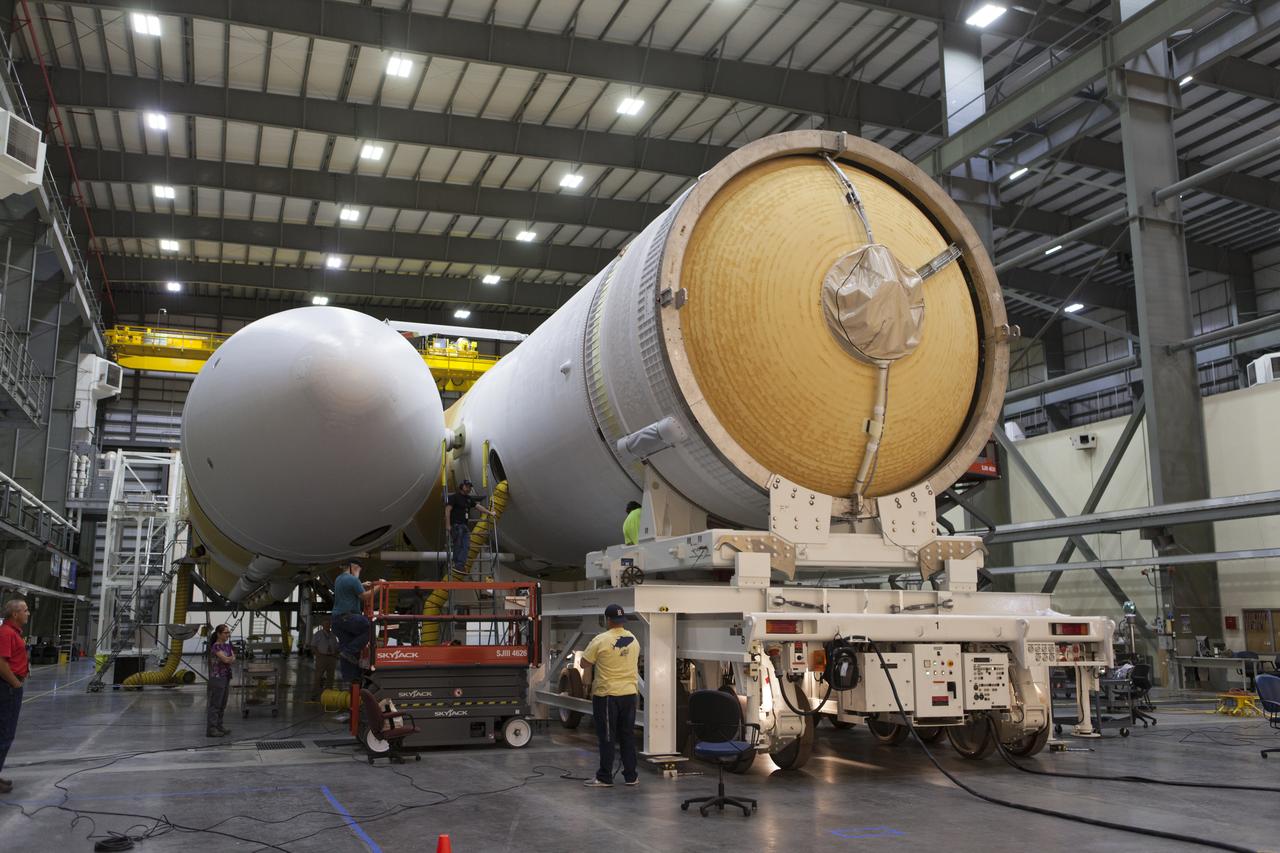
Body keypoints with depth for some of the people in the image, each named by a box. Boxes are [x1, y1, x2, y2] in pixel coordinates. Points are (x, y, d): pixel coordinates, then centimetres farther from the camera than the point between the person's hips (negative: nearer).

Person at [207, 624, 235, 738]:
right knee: (215, 705, -6)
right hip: (217, 678, -8)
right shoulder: (215, 646, -15)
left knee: (222, 705, 10)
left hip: (225, 678, 8)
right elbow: (225, 659, -22)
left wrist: (230, 659, -16)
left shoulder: (227, 646, 11)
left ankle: (218, 727, 16)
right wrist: (232, 657, -3)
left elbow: (233, 660, 5)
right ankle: (211, 730, -4)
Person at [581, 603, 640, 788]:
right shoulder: (633, 639, 6)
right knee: (628, 736, 12)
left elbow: (585, 663, -7)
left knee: (606, 737, 1)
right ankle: (631, 776, 16)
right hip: (629, 694, 6)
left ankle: (604, 777, 5)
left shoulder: (601, 640, -14)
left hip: (606, 695, -6)